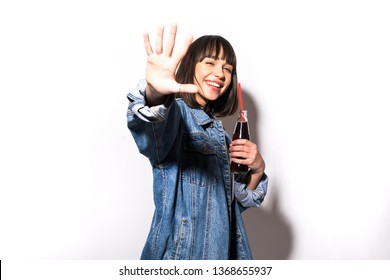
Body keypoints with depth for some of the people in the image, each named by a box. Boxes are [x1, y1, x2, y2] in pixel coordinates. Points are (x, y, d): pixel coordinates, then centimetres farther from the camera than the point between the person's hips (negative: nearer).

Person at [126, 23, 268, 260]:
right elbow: (152, 133, -34)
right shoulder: (176, 112, -10)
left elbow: (237, 200, 11)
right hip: (182, 250, -6)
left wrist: (257, 170, -6)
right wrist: (155, 94, -53)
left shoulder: (218, 130, 9)